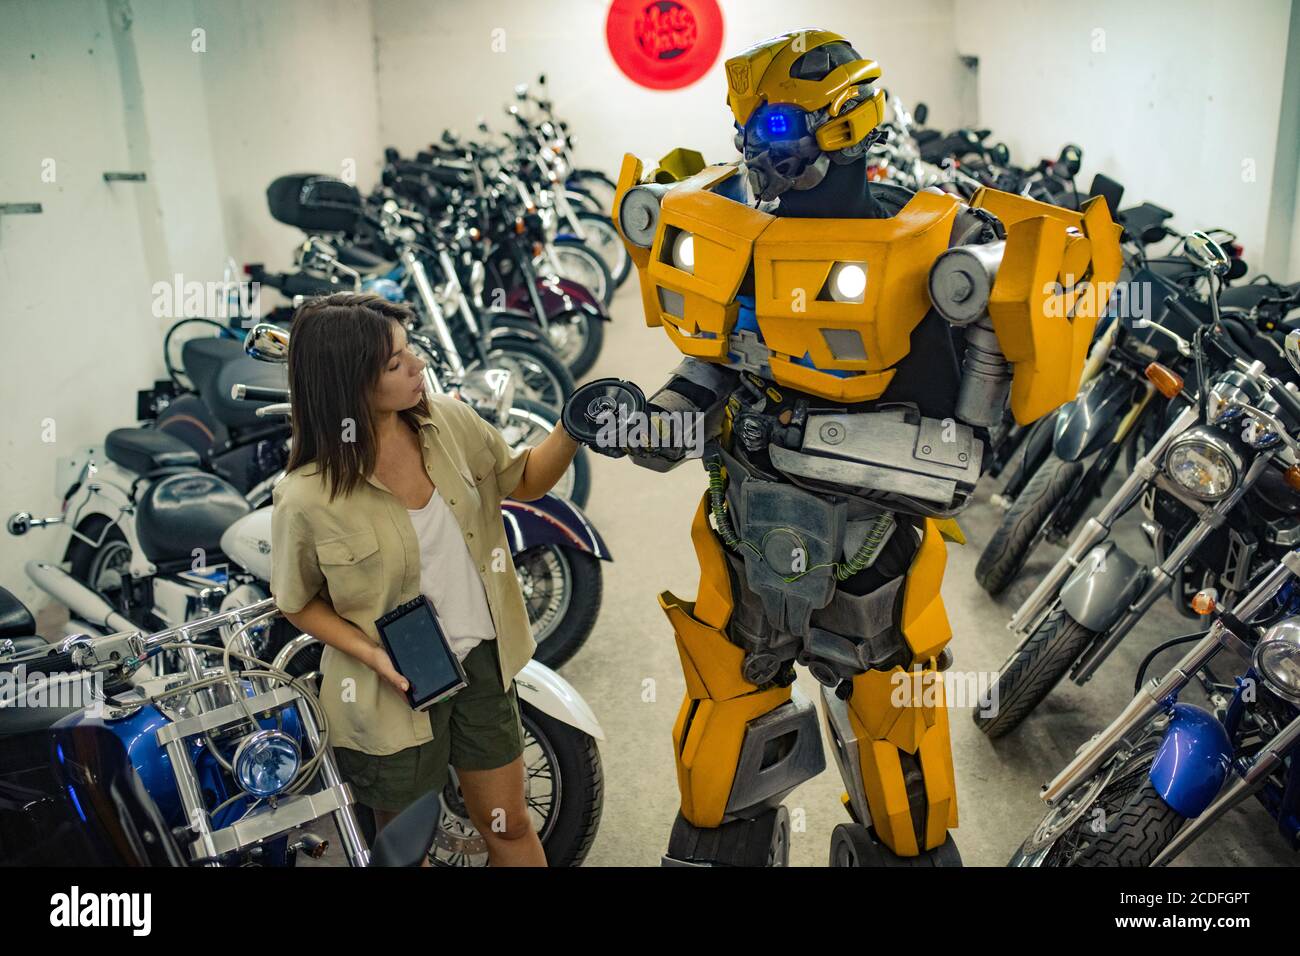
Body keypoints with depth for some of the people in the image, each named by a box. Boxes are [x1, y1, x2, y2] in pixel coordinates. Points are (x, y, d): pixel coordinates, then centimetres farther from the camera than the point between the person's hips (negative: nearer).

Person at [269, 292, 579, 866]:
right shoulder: (307, 498, -24)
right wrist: (370, 652, -21)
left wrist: (569, 434, -13)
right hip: (396, 686, -3)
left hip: (482, 661, 4)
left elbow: (522, 481, 5)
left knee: (508, 825, 21)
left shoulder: (448, 422, -11)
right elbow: (298, 603, -7)